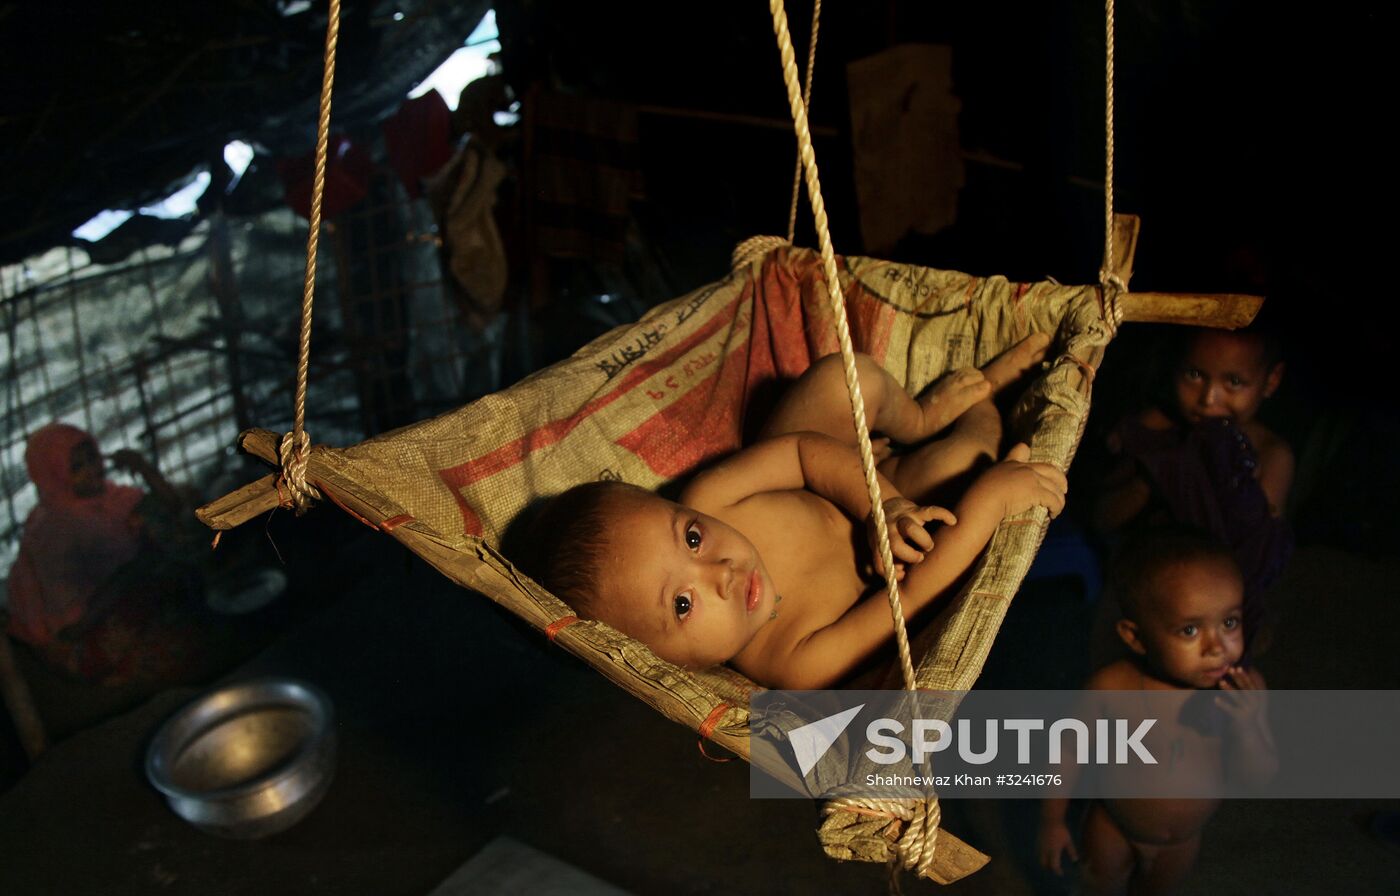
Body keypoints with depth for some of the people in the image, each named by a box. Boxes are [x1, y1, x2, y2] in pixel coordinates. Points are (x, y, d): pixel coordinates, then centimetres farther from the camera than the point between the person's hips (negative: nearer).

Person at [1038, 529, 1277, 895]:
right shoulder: (1112, 687, -31)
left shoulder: (1245, 689, -26)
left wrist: (1247, 725, -39)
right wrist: (1052, 821, -5)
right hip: (1113, 829, -2)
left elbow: (1259, 778, -19)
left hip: (1183, 841, 2)